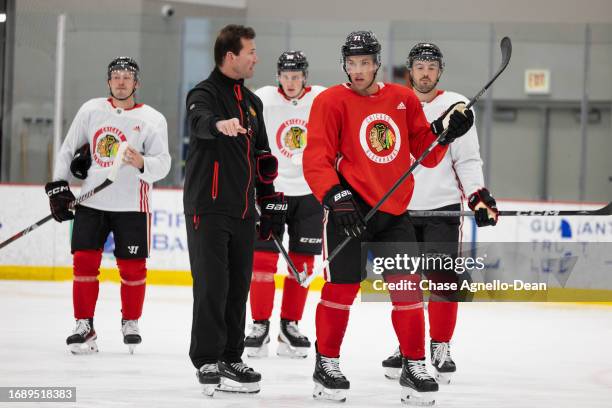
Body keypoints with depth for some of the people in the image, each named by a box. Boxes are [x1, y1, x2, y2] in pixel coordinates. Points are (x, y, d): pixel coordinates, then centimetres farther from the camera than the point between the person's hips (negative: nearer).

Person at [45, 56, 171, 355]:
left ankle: (130, 322, 21)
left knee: (133, 266, 1)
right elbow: (67, 149, 14)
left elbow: (162, 163, -10)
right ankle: (84, 326, 4)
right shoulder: (91, 110, 7)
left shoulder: (152, 119, -2)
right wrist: (58, 187, 7)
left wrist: (142, 164, -31)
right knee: (84, 260, -4)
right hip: (91, 201, 2)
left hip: (131, 204, -2)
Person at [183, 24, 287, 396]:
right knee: (212, 285, -9)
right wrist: (219, 124, -55)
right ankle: (207, 362, -6)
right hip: (208, 208, -7)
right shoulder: (205, 94, -7)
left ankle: (231, 359, 17)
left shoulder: (252, 103, 18)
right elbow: (200, 120, -32)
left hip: (243, 211, 7)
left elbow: (262, 158, 23)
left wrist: (271, 203, 18)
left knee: (239, 286, 9)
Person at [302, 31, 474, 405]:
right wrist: (335, 196, -23)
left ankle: (414, 367, 13)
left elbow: (427, 155, 13)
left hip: (394, 210, 4)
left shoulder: (404, 100, 9)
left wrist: (444, 131, -5)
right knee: (342, 286, -5)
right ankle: (327, 364, 9)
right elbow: (316, 159, -10)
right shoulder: (331, 101, -4)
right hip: (351, 206, -4)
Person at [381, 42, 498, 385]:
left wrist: (479, 196, -11)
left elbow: (468, 159, 1)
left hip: (442, 208, -2)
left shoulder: (456, 105, 2)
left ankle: (441, 347, 3)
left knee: (443, 279, -6)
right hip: (399, 207, 2)